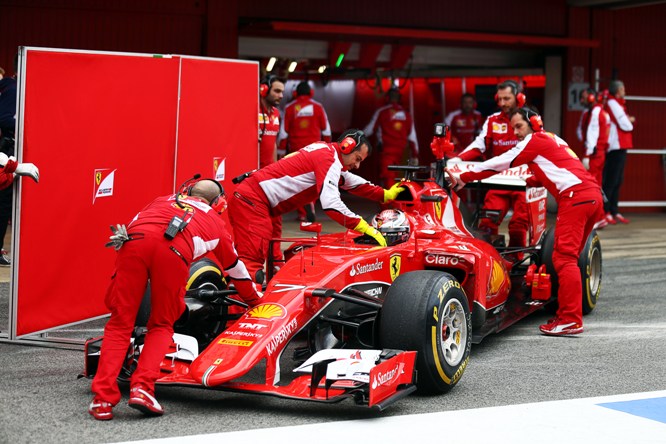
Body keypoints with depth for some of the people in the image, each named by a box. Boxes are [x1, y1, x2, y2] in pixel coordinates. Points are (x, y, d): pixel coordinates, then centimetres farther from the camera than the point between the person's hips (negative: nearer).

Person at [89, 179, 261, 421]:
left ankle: (103, 399, -1)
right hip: (174, 251, -2)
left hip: (135, 239, 2)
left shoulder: (163, 200, 42)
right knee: (162, 326, 17)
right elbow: (235, 269, 50)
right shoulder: (216, 221, 38)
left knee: (120, 323, 10)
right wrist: (255, 299, 66)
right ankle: (142, 388, -2)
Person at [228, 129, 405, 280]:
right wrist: (364, 227, -18)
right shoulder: (329, 158, -10)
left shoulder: (326, 152, 20)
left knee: (257, 257, 12)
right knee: (251, 262, -21)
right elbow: (331, 205, -22)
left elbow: (354, 183, 36)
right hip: (252, 200, -10)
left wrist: (386, 195, 37)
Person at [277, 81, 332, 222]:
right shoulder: (318, 107, 2)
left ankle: (302, 214, 4)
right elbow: (326, 130, 5)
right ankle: (310, 203, -13)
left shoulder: (289, 108, -1)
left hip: (295, 149, 0)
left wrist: (281, 151, 5)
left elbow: (283, 131, -1)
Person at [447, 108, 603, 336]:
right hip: (593, 195, 9)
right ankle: (566, 313, 11)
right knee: (567, 257, 11)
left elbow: (500, 163, 2)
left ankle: (571, 319, -17)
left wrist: (463, 177, 5)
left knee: (564, 258, -12)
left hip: (575, 196, -9)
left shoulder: (535, 140, 3)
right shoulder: (551, 139, 28)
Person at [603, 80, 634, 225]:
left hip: (619, 147, 10)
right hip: (616, 147, -10)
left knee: (617, 181, 11)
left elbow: (623, 121, 17)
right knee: (611, 180, -9)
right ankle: (605, 212, -8)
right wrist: (630, 122, 4)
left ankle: (614, 212, 15)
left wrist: (629, 120, -2)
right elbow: (625, 125, -16)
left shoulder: (616, 103, 19)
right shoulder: (613, 104, -12)